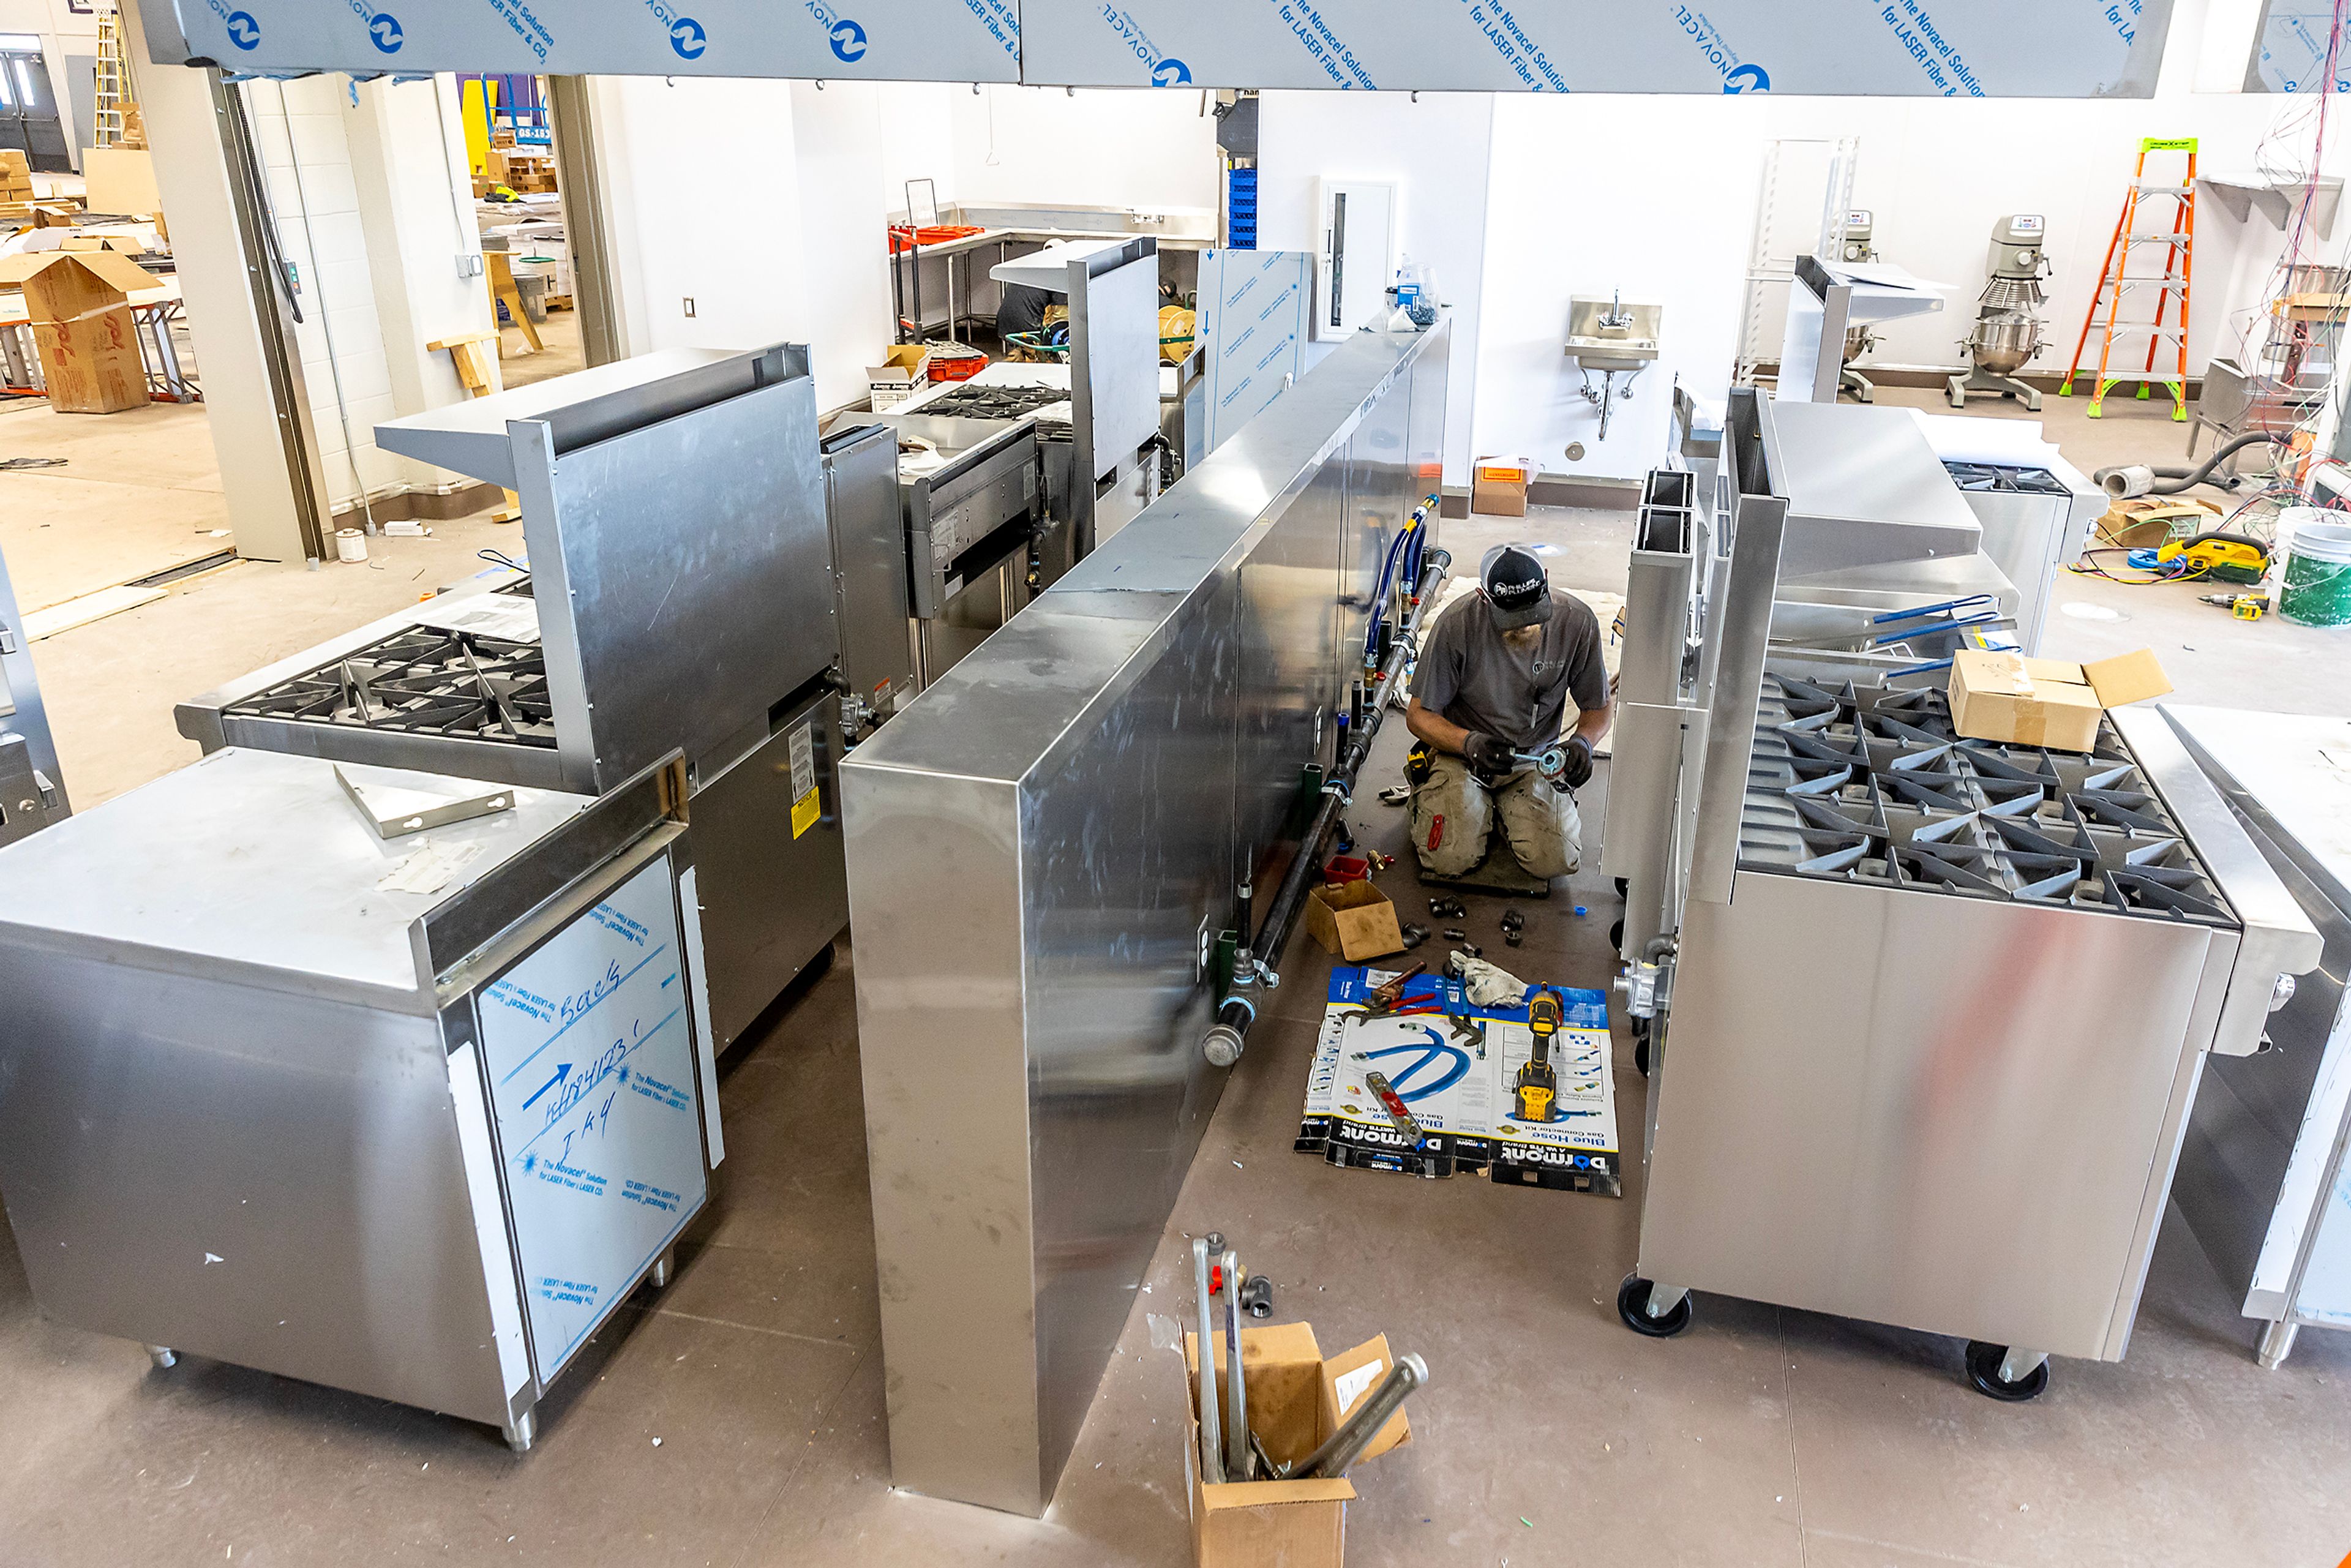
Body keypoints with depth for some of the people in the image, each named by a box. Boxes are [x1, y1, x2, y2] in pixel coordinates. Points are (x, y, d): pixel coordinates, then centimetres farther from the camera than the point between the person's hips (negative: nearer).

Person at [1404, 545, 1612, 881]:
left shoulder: (1578, 622, -17)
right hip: (1462, 753, -2)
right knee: (1450, 860, -19)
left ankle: (1506, 805, 17)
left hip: (1534, 759, 2)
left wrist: (1583, 741, -25)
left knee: (1555, 862, -16)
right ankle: (1430, 795, 16)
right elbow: (1419, 715, -13)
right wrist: (1469, 742, -31)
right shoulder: (1457, 624, -23)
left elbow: (1598, 709, -2)